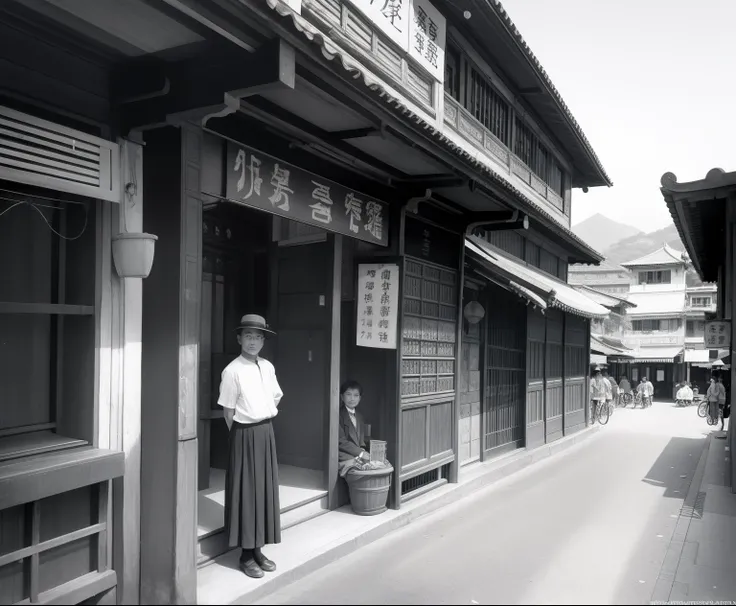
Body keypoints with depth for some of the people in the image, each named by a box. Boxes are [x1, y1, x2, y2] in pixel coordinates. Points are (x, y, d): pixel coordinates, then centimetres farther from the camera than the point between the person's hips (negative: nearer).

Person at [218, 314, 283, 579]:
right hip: (245, 435, -6)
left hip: (266, 433, 6)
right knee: (245, 491, 2)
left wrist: (262, 427, 12)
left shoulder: (268, 367, 5)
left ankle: (257, 550, 24)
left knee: (266, 489, 11)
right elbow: (228, 412, -9)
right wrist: (241, 435, 0)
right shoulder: (232, 371, -13)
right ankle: (246, 555, 13)